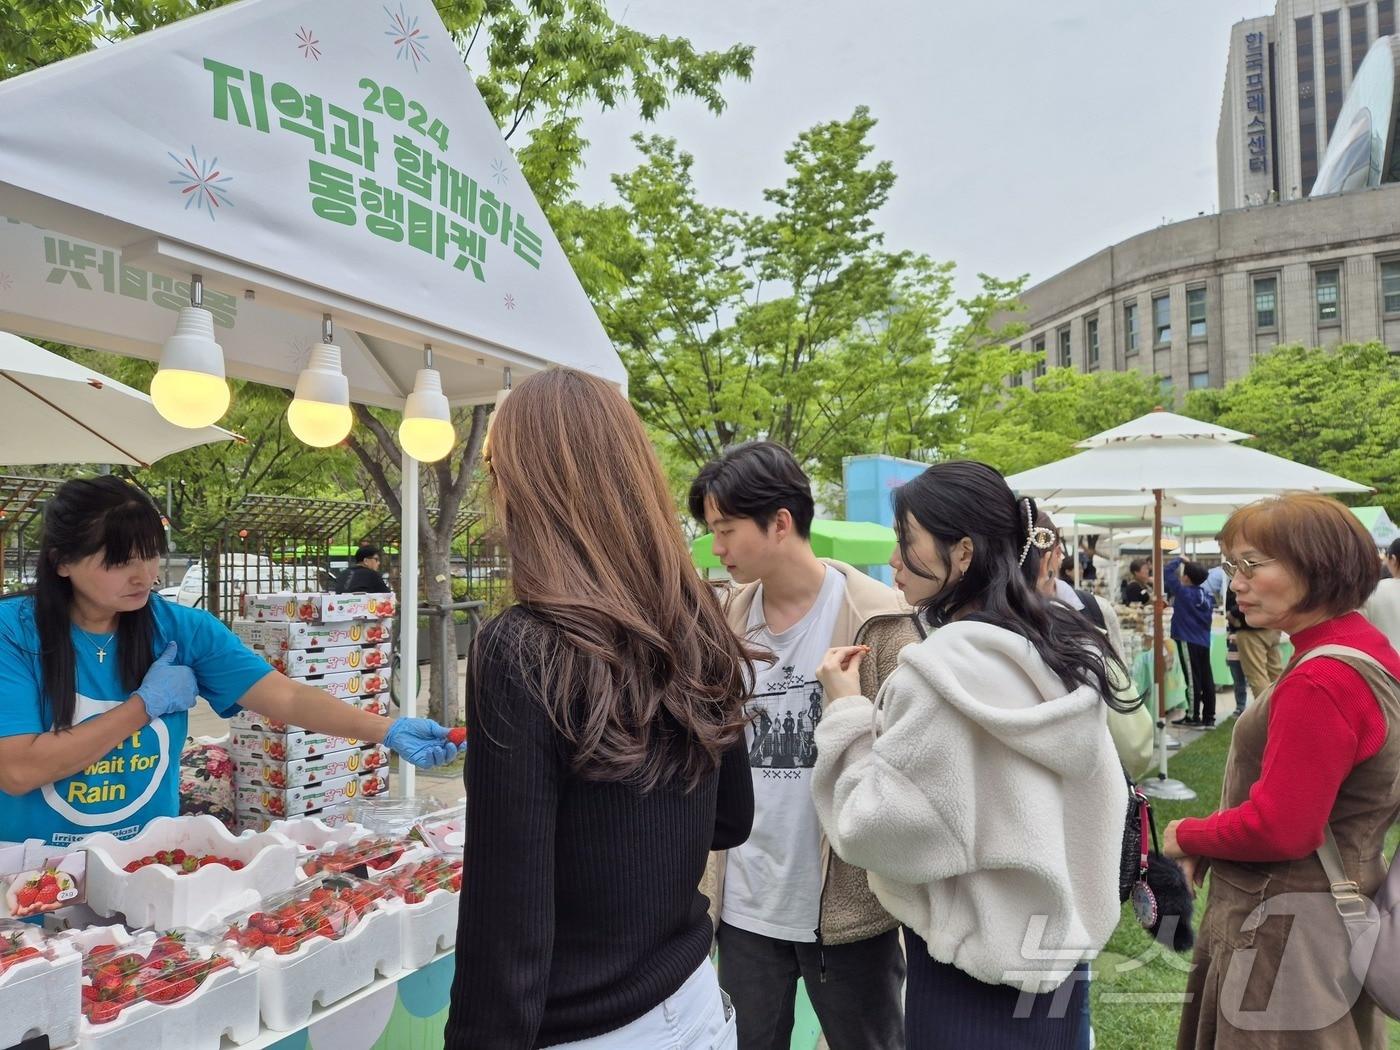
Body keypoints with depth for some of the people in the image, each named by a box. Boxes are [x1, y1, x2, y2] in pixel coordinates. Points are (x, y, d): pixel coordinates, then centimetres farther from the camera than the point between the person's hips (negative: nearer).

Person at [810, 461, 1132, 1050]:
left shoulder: (938, 670, -25)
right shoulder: (1070, 653, -1)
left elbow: (874, 830, -21)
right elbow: (1104, 802, 10)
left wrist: (847, 709, -12)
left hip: (973, 979, -7)